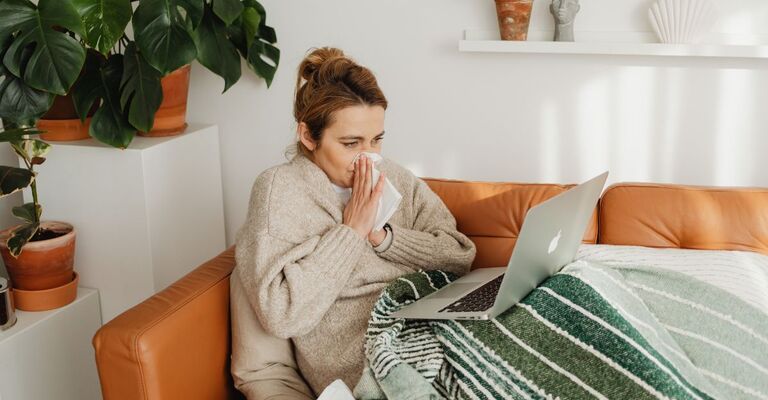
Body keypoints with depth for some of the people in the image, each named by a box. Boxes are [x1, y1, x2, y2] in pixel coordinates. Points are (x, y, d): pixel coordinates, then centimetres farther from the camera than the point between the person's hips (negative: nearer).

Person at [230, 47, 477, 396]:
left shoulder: (394, 179, 12)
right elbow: (280, 315, -15)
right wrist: (350, 232, -11)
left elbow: (460, 258, 2)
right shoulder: (279, 189, -3)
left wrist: (381, 236, -10)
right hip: (362, 367, -6)